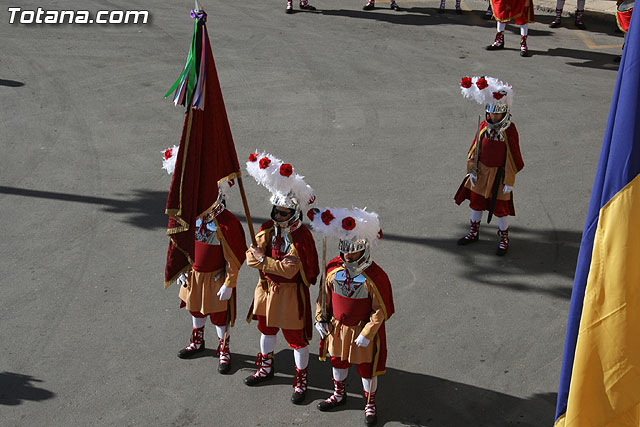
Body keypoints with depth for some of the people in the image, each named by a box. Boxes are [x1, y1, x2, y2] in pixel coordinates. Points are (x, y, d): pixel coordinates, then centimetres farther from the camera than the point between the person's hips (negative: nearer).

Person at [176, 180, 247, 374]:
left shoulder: (227, 222, -25)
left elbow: (234, 258, -19)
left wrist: (229, 285, -17)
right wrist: (183, 270, 9)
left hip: (216, 278, -6)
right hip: (194, 275, 6)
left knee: (219, 316, 8)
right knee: (196, 309, 25)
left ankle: (224, 352, 29)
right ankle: (197, 342, 48)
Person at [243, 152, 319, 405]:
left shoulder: (301, 236, -21)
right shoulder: (268, 229, -3)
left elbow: (289, 270, -26)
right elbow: (251, 257, -11)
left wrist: (263, 260, -18)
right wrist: (276, 263, -26)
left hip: (291, 293, -6)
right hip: (267, 288, 6)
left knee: (296, 337, 4)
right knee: (266, 329, 23)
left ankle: (301, 380, 20)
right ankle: (266, 368, 45)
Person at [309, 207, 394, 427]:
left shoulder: (375, 276, -25)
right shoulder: (334, 268, -11)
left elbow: (381, 310, -18)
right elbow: (324, 294, 5)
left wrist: (367, 334, -19)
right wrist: (321, 318, 2)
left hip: (362, 329, -5)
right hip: (337, 326, 5)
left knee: (366, 367, 11)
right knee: (338, 360, 23)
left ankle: (370, 404, 33)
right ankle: (339, 394, 48)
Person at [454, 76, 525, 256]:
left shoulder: (509, 130, -18)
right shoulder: (484, 126, -4)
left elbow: (513, 156, -14)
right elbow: (475, 148, 5)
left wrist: (509, 181, -13)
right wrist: (472, 170, 4)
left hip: (498, 174, -5)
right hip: (482, 171, 5)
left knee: (500, 207, 5)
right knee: (476, 201, 18)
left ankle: (504, 239, 23)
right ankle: (474, 232, 38)